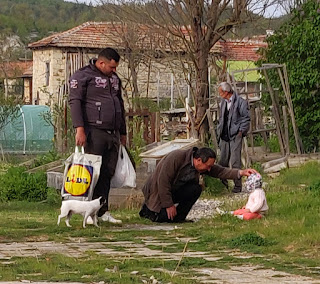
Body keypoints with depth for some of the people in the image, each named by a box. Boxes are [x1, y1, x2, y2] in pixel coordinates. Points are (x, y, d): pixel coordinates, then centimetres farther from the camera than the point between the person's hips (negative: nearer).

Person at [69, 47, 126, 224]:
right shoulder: (83, 76, -3)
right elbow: (74, 101, -11)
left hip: (112, 134, 7)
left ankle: (102, 211, 9)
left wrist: (123, 132, 28)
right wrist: (80, 128, -20)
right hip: (94, 132, -7)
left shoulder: (114, 78, 21)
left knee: (108, 173, 5)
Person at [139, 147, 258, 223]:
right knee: (163, 217, -25)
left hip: (174, 191, 7)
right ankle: (148, 209, 7)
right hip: (158, 192, -7)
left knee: (196, 189, -17)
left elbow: (220, 171, -5)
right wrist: (169, 205, -26)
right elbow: (163, 181, -29)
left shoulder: (203, 165, -7)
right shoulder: (176, 157, -30)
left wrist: (241, 172, -20)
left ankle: (179, 217, -7)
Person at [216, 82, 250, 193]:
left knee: (235, 162, -9)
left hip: (235, 135, -6)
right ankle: (223, 183, 20)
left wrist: (241, 131, -9)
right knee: (222, 161, 7)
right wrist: (219, 131, 14)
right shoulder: (223, 102, 15)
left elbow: (246, 118, -5)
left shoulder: (240, 102, -7)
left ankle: (238, 185, -3)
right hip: (224, 136, 6)